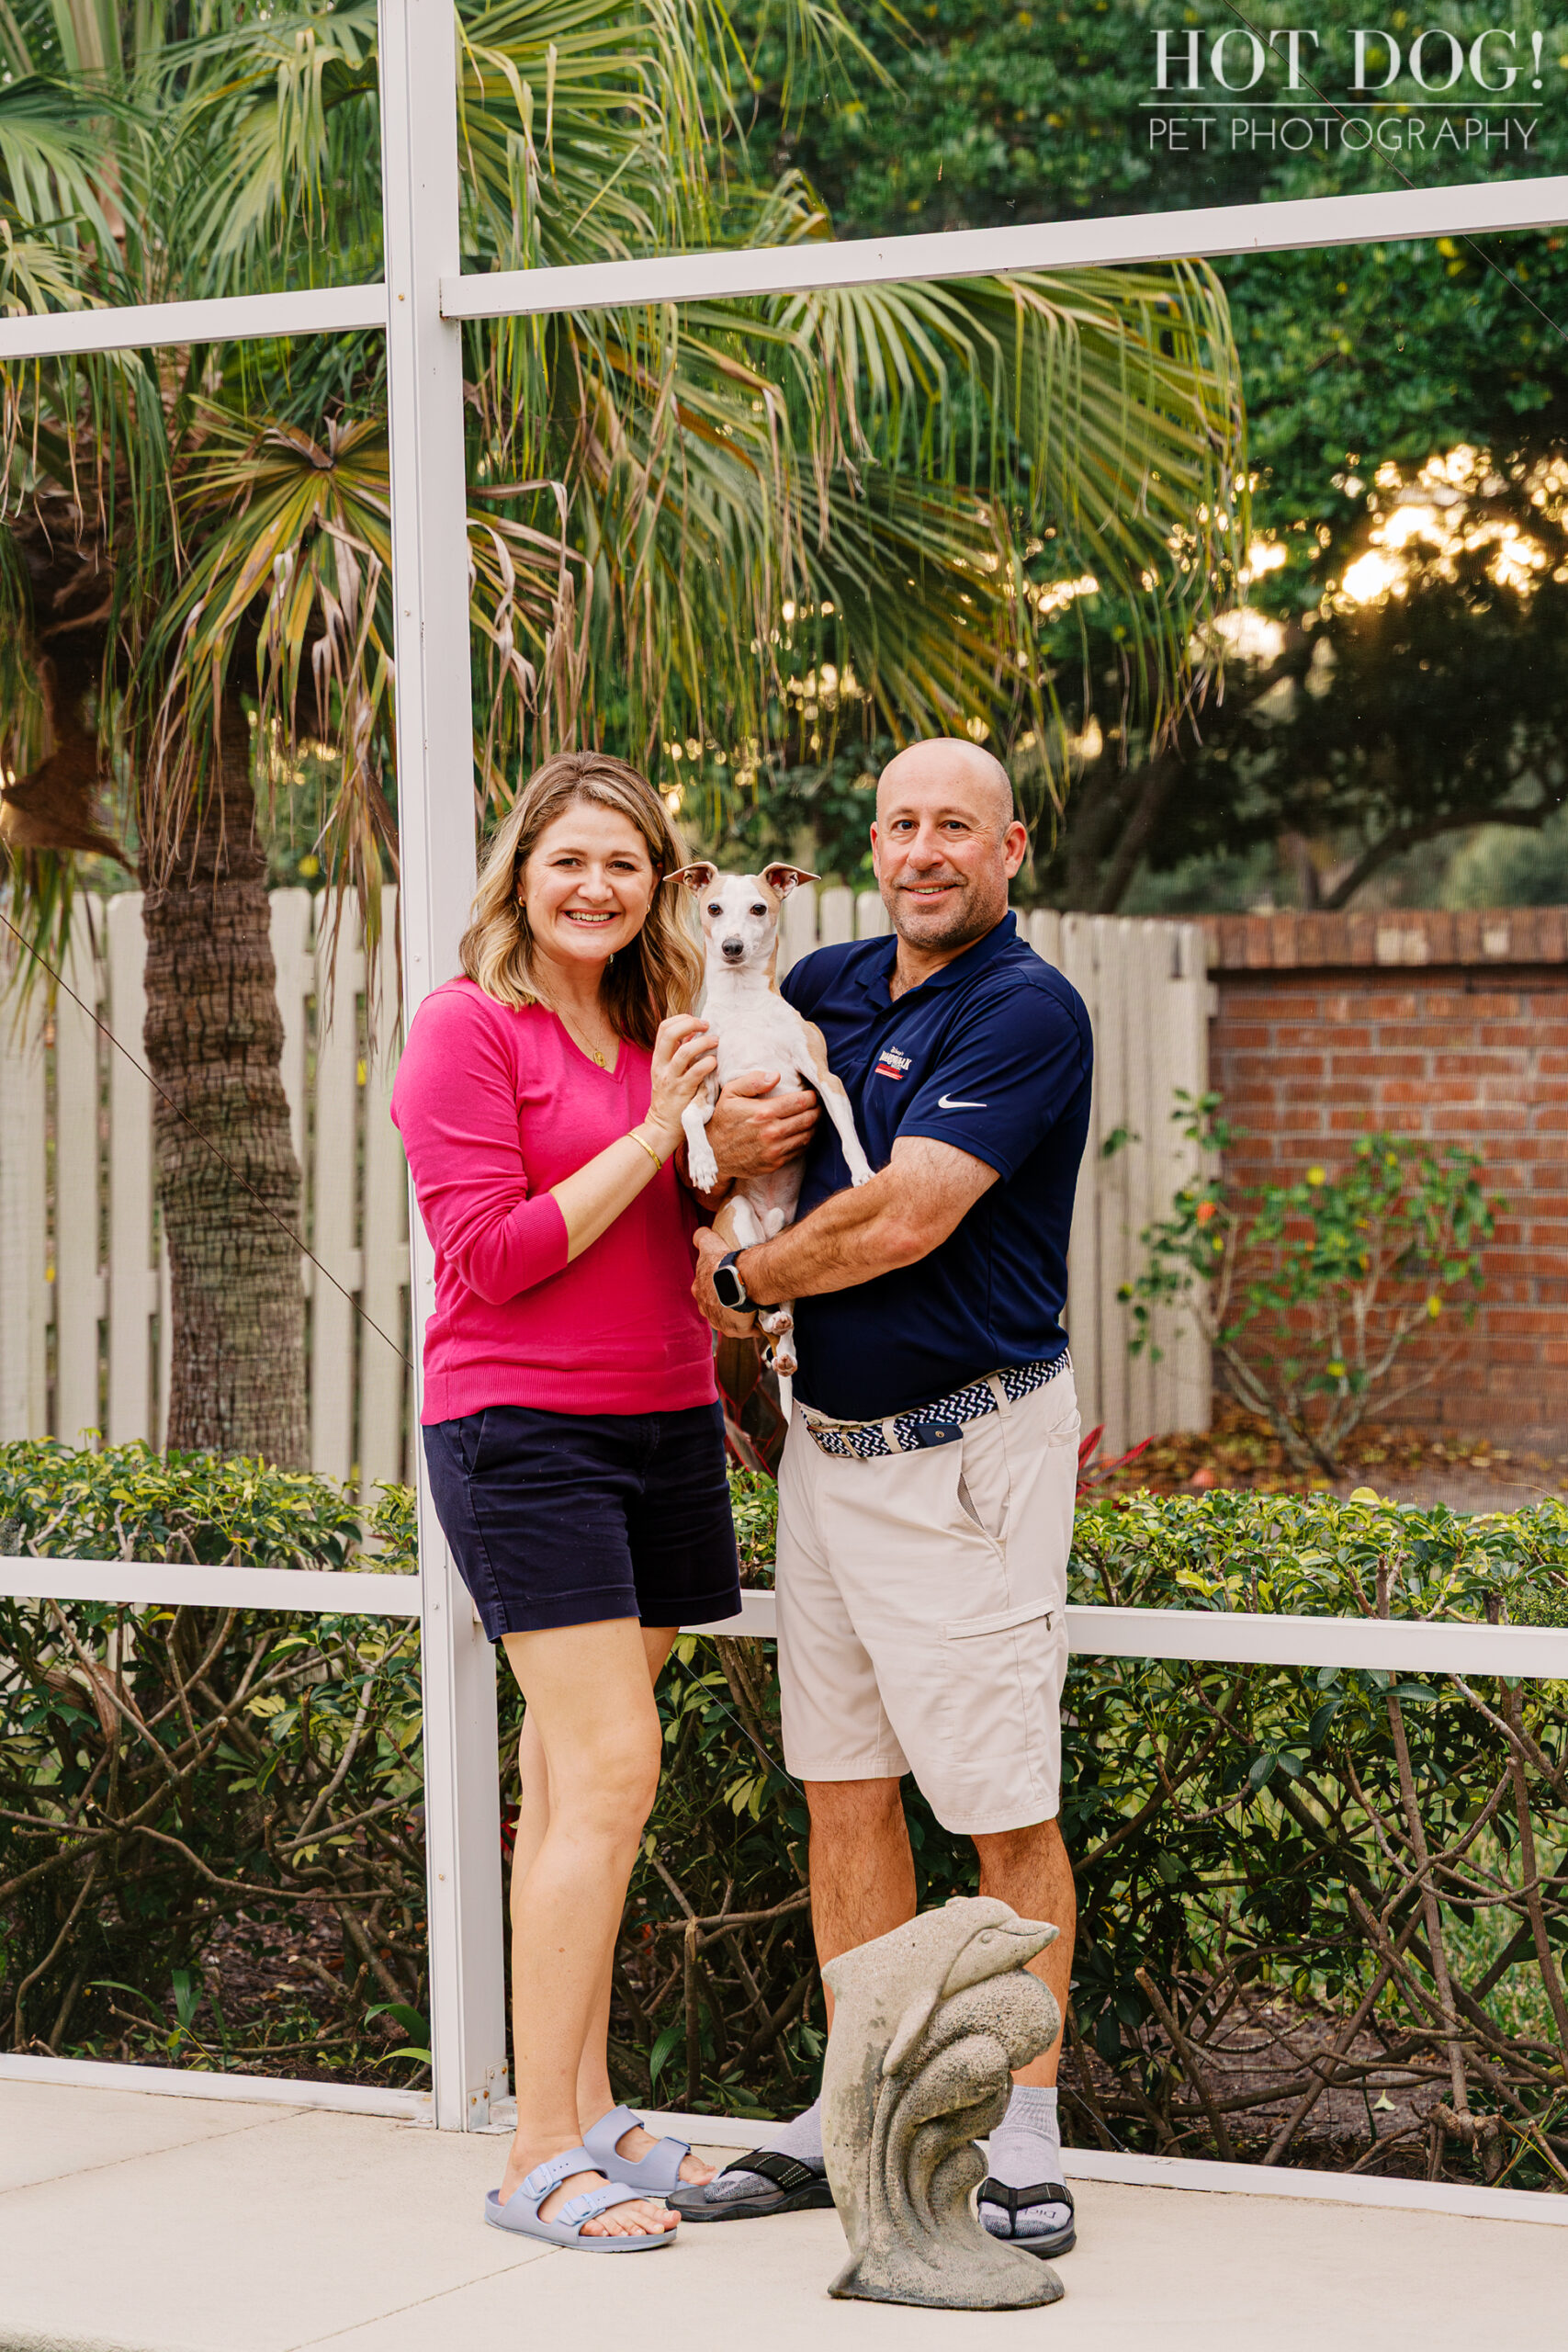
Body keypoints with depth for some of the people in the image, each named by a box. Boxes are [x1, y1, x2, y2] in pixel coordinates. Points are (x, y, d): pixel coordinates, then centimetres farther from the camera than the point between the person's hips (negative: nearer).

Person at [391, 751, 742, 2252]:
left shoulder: (657, 1032, 14)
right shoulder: (471, 1026, -7)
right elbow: (487, 1256, -13)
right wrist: (652, 1136, -14)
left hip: (664, 1426, 7)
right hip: (523, 1433, -7)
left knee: (573, 1782, 10)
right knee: (607, 1774, -12)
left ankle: (586, 2114, 16)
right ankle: (539, 2158, -6)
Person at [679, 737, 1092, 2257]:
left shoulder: (1028, 1012, -13)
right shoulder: (832, 986, 10)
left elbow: (903, 1218, -21)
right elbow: (731, 1148, 22)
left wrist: (744, 1278, -5)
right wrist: (730, 1138, -3)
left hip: (966, 1453, -8)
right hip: (828, 1441, 8)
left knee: (1005, 1814, -2)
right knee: (843, 1790, 12)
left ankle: (1023, 2147, 5)